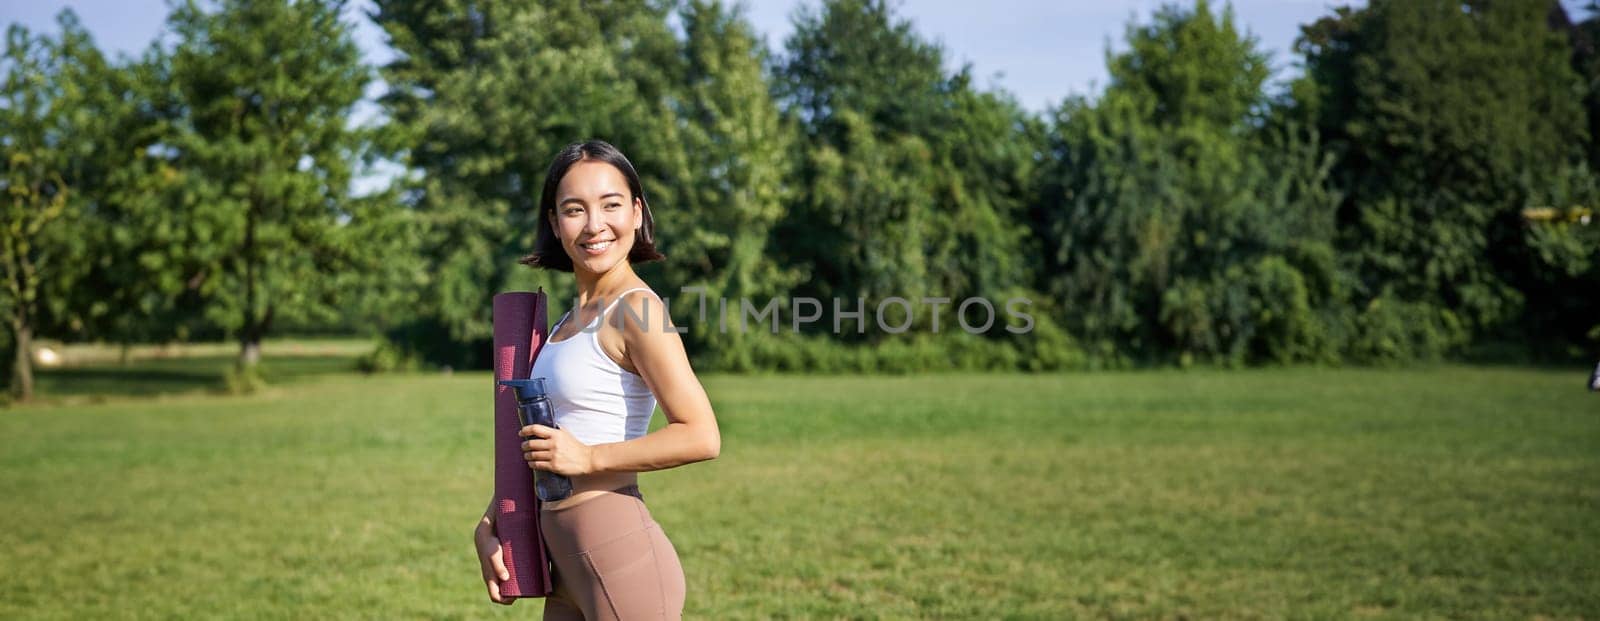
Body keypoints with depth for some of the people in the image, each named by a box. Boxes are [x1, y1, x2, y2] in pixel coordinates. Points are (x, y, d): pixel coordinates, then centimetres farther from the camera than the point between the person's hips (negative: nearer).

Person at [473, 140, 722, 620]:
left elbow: (701, 437, -21)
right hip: (570, 561, 9)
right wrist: (489, 526, 8)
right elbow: (537, 446, 18)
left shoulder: (636, 309, -12)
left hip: (619, 551, -9)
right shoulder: (571, 321, 13)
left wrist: (589, 457, -17)